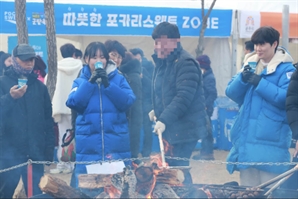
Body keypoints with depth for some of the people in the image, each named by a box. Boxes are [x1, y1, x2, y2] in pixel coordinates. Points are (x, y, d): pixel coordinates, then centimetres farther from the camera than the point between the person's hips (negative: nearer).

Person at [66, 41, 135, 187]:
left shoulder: (119, 79, 8)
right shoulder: (80, 81, 10)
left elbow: (128, 102, -6)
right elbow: (74, 103, -7)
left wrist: (108, 84, -14)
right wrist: (90, 82, -14)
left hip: (116, 144, 0)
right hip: (88, 146, 0)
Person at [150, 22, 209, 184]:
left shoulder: (185, 63, -17)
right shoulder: (163, 61, 13)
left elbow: (184, 97, -27)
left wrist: (164, 120, -32)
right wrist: (157, 110, 9)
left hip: (185, 128, -9)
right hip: (171, 127, 9)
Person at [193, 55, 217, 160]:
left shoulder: (209, 78, -14)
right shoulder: (205, 76, 14)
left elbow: (213, 94, -21)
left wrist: (205, 105, -21)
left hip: (205, 109, -9)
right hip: (203, 109, 9)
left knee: (206, 130, -4)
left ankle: (208, 153, 1)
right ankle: (205, 152, 20)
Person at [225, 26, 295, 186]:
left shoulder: (285, 69, -5)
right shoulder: (250, 64, 14)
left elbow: (287, 98, -17)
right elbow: (231, 94, 9)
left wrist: (260, 83, -20)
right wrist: (242, 79, -11)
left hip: (270, 142, -6)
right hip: (247, 138, 6)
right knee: (247, 190, 11)